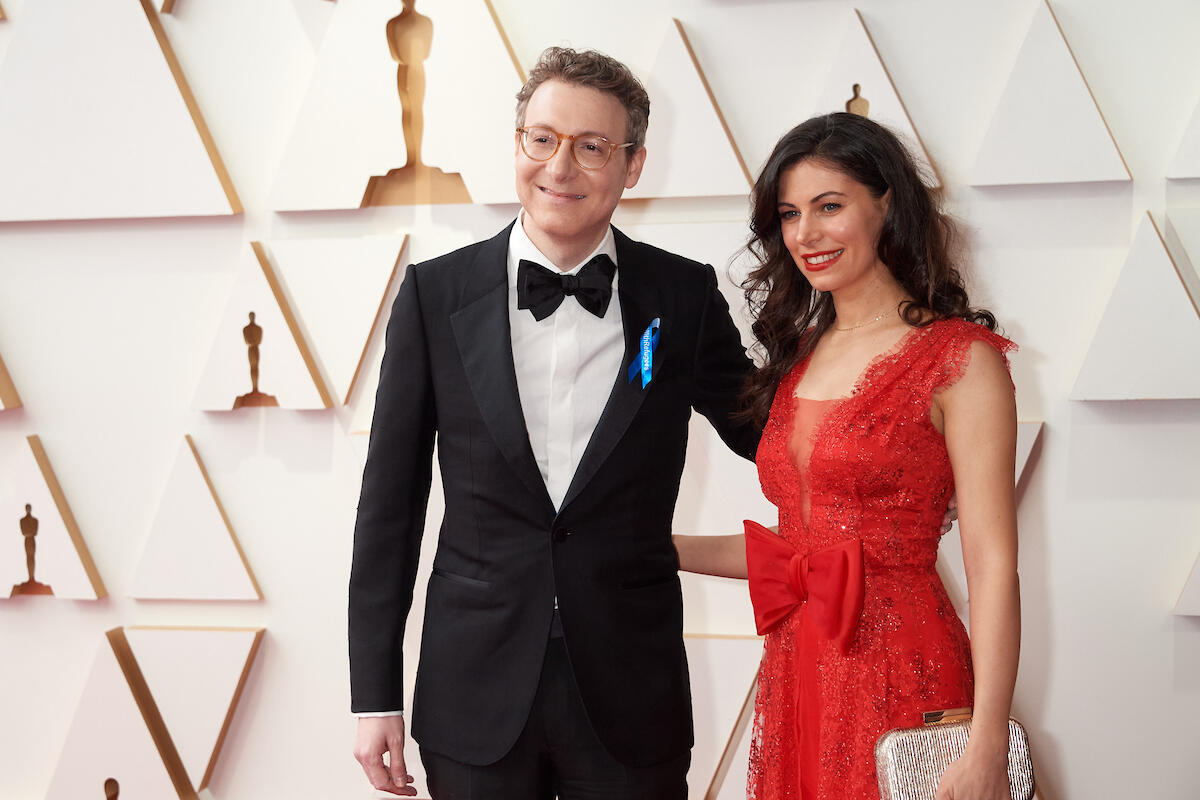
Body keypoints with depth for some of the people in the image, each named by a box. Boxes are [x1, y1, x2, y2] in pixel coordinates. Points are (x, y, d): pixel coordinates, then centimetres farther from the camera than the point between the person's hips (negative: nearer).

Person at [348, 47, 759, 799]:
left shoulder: (684, 296, 0)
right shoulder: (437, 292, -1)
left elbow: (765, 435, 12)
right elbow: (390, 504, 2)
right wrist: (374, 697, 0)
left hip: (630, 704, 0)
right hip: (476, 699, 0)